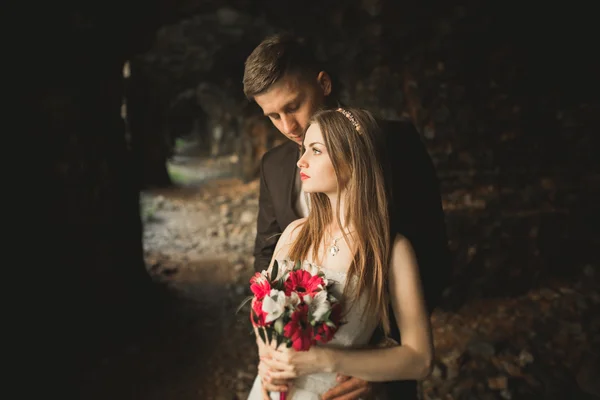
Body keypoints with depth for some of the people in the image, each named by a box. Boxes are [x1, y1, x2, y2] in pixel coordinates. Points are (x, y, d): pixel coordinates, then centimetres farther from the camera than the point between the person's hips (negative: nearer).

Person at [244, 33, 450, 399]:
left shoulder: (396, 142, -15)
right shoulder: (274, 165, -1)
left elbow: (432, 256, -15)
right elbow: (267, 253, 7)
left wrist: (383, 351, -23)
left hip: (383, 342, -4)